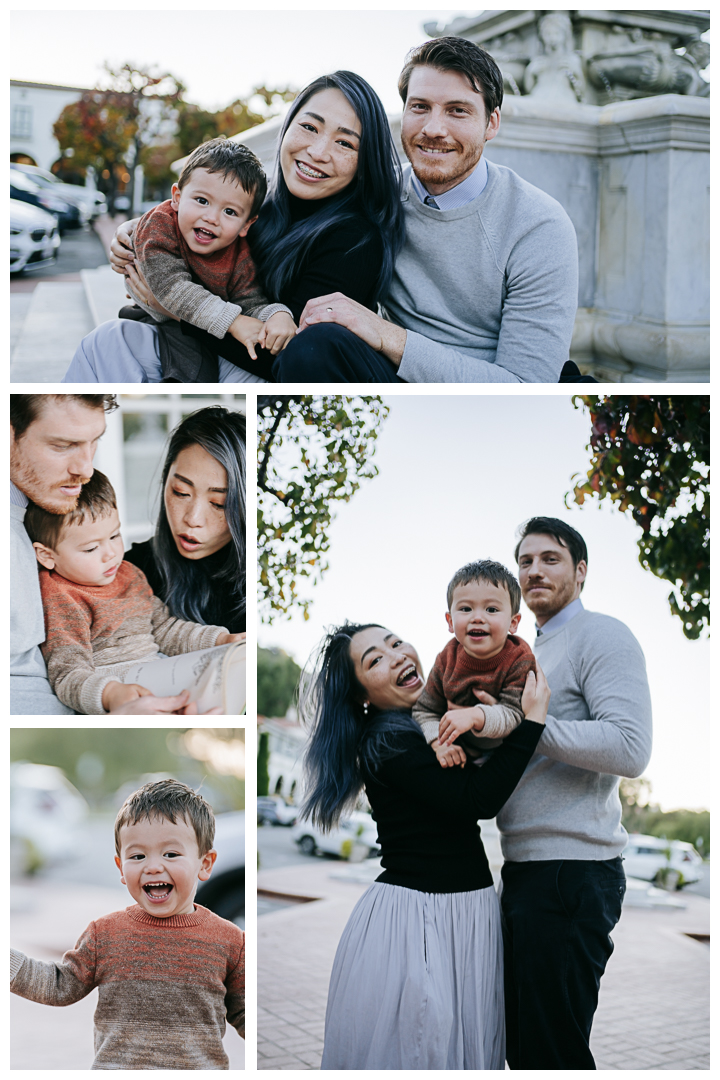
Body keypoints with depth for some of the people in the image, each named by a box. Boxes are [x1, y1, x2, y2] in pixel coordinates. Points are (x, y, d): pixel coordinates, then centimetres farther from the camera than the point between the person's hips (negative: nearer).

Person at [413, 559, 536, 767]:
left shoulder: (520, 661, -22)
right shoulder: (447, 659, -10)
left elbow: (513, 715, -29)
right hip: (459, 757, 1)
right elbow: (425, 711, -4)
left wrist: (475, 716, -48)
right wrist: (439, 743, -24)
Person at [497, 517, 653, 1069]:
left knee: (551, 1051, -6)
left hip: (572, 873, -10)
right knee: (520, 1045, 16)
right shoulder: (535, 651, 23)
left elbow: (630, 748, -21)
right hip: (526, 869, 10)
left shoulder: (602, 635, -7)